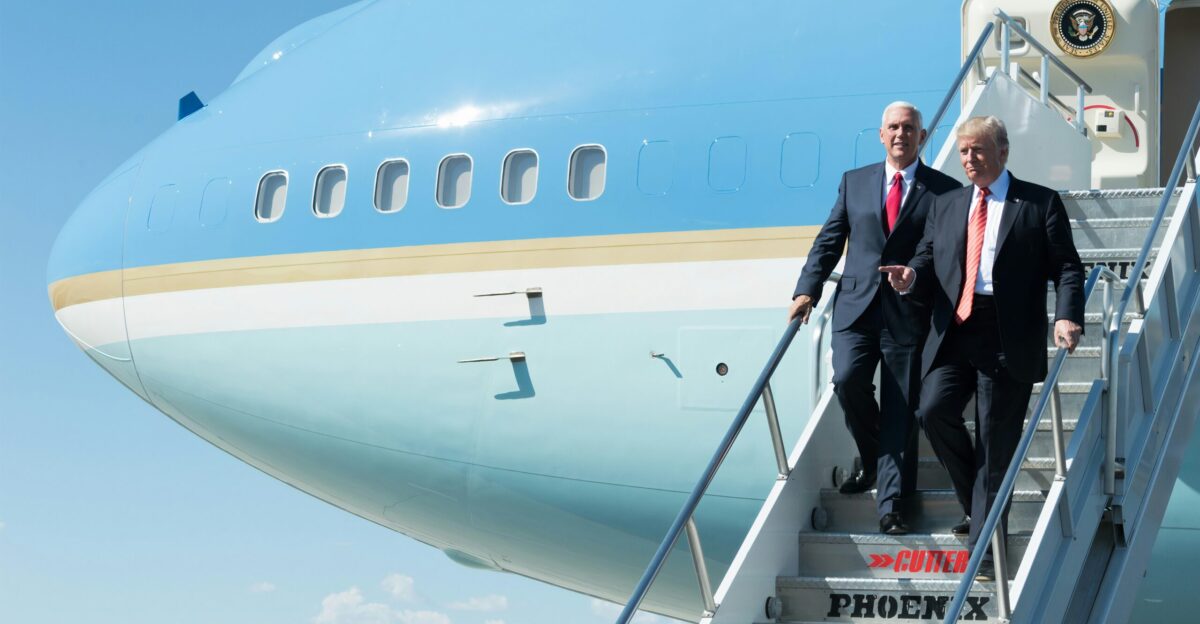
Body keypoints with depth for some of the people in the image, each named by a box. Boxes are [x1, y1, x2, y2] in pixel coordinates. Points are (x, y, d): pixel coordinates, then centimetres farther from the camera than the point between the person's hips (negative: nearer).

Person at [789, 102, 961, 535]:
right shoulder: (854, 182, 12)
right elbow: (829, 240, 12)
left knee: (901, 409, -2)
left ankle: (890, 506, 2)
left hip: (910, 314, -2)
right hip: (857, 305, 2)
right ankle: (871, 459, 11)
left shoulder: (945, 191, 4)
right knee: (848, 380, -18)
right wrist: (807, 290, 1)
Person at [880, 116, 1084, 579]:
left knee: (994, 441, -1)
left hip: (1009, 338, -3)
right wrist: (911, 277, -7)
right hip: (953, 332, 4)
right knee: (934, 409, -17)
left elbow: (1066, 267, 0)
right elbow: (927, 262, 18)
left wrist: (1067, 316, -16)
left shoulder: (1040, 204, 5)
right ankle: (976, 501, 8)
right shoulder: (945, 206, 18)